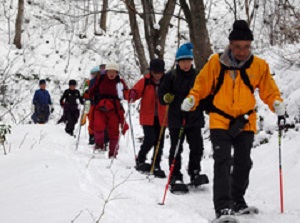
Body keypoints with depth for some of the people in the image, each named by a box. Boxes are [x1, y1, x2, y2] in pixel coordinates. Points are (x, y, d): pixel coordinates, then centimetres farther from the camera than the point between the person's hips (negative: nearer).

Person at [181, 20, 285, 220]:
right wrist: (191, 100, -15)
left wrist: (277, 104, -15)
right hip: (220, 121, -3)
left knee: (243, 164, 12)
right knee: (223, 162, -14)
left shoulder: (259, 66, -5)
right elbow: (202, 85, 1)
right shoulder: (216, 63, -9)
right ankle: (223, 207, -19)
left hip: (245, 122, 3)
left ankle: (237, 201, 31)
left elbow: (269, 90, 3)